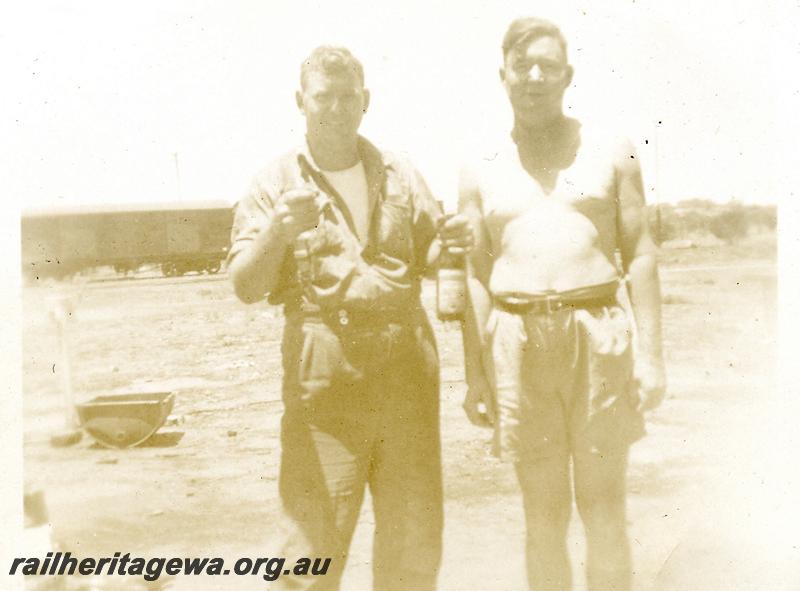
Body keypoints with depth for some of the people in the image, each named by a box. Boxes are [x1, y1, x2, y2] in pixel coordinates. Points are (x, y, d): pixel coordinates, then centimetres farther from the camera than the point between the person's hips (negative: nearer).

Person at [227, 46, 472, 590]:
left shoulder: (400, 175, 11)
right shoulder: (276, 184, 2)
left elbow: (426, 256, 20)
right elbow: (245, 287, -4)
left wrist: (451, 239, -2)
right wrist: (278, 233, -23)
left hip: (406, 360, 4)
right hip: (324, 366, -3)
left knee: (415, 530, 11)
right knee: (315, 531, -2)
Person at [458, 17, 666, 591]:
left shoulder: (611, 151, 6)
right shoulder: (481, 172, 9)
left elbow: (641, 255, 2)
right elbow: (476, 279, 8)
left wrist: (651, 351, -6)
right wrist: (474, 376, 2)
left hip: (599, 336, -1)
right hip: (517, 344, 1)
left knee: (604, 511, 3)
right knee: (545, 517, 7)